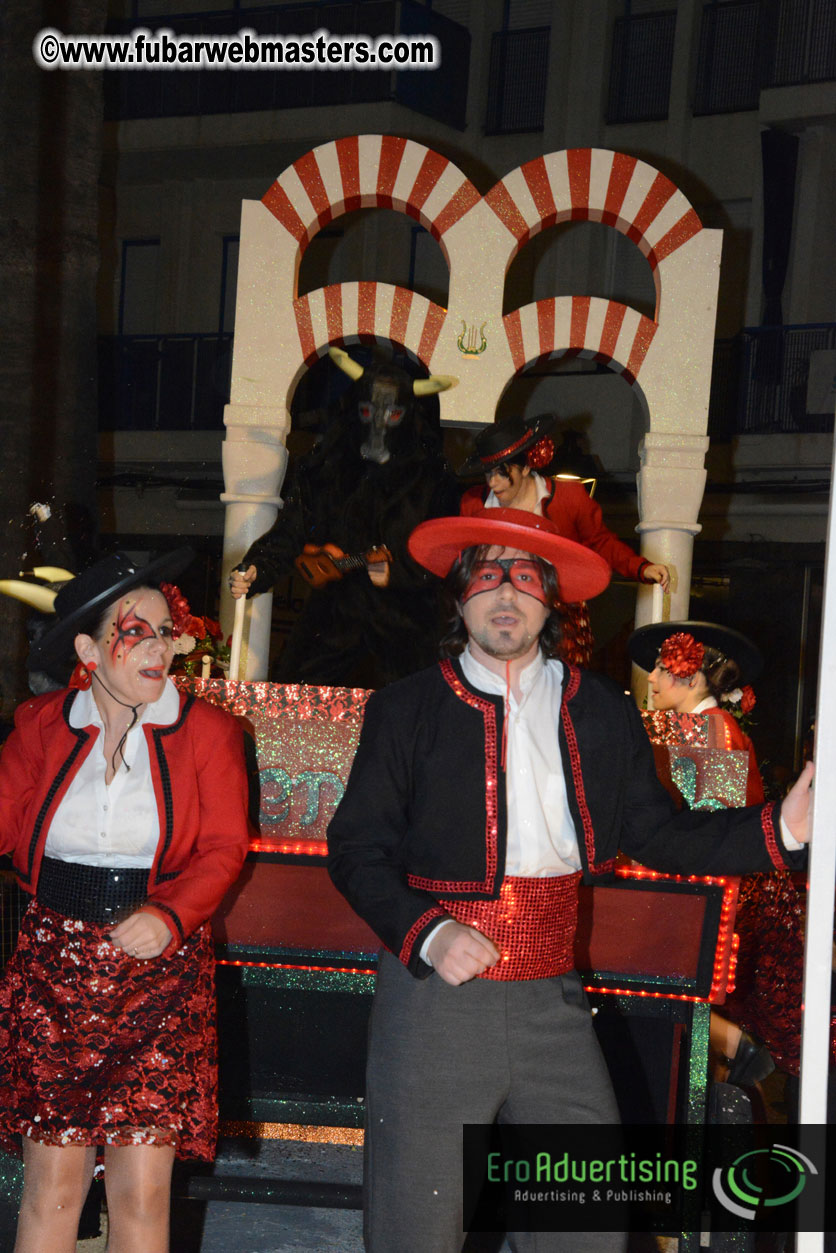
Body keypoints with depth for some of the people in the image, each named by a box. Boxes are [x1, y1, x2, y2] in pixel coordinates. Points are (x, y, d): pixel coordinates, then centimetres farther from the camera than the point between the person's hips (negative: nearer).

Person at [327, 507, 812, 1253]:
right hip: (435, 992, -2)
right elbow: (356, 848, 0)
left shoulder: (601, 713, 9)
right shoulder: (407, 710, 2)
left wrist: (782, 828, -2)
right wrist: (427, 933, -16)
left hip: (552, 1000, 3)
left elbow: (659, 834, 11)